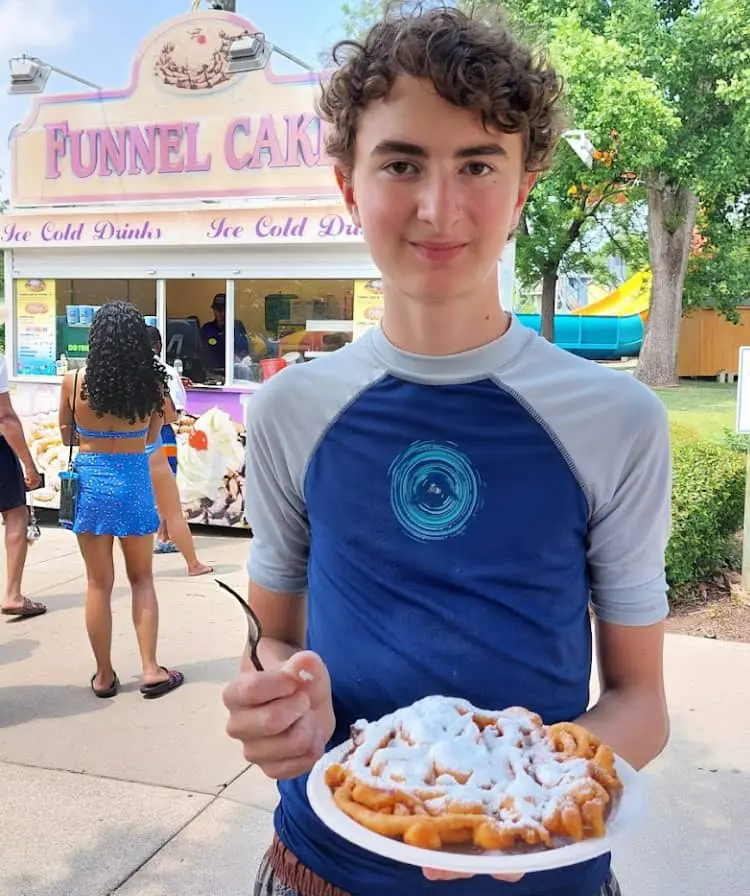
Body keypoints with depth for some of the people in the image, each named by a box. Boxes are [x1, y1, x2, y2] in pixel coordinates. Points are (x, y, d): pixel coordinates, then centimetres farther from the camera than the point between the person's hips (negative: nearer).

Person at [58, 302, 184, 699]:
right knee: (141, 579, 15)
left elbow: (66, 437, 4)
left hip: (90, 481, 0)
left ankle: (104, 676, 20)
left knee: (99, 584, 10)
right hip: (134, 481, 0)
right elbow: (151, 437, 5)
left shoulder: (74, 382, -9)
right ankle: (151, 669, 14)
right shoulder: (151, 384, -8)